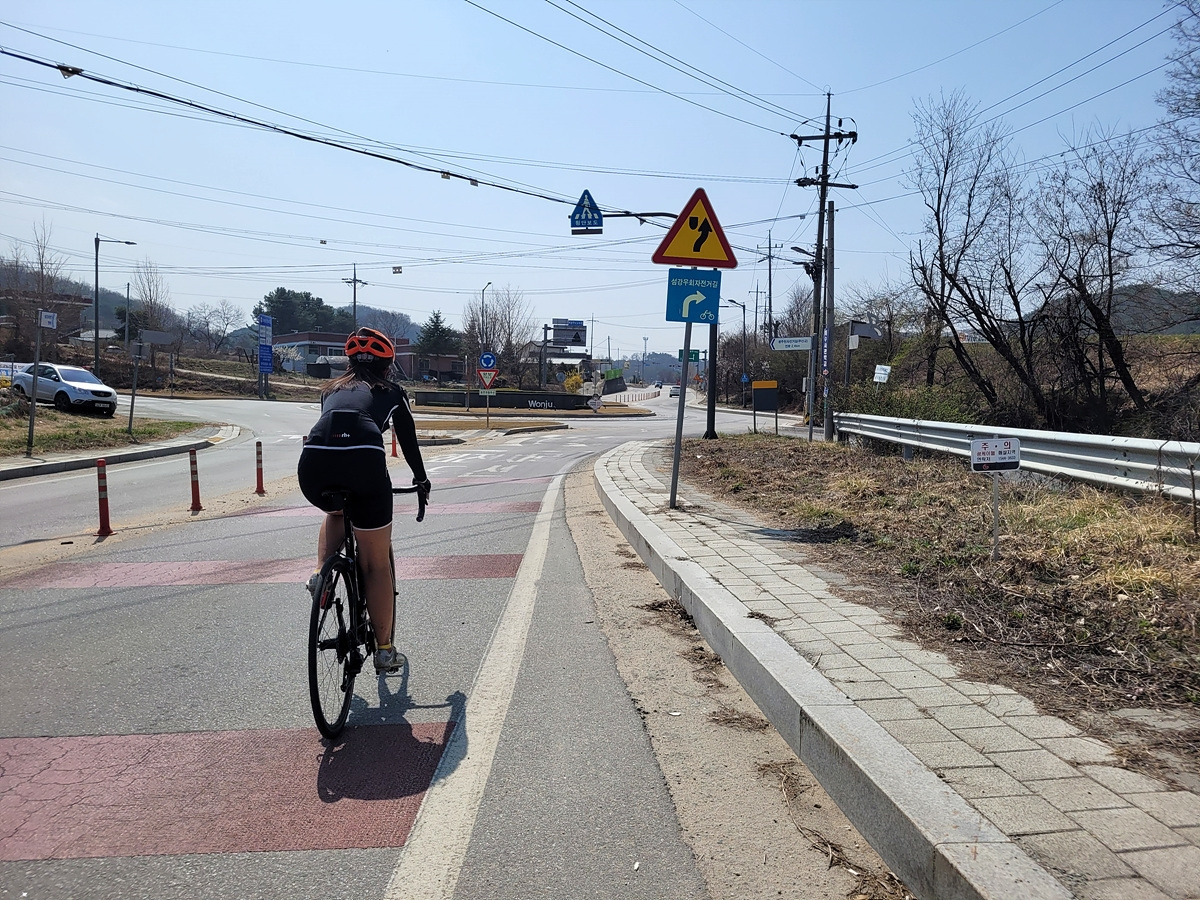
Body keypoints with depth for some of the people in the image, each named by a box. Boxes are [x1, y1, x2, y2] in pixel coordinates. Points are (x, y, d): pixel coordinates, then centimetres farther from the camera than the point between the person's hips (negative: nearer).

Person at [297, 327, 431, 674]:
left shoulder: (332, 389, 33)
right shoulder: (391, 392, 26)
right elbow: (408, 441, 32)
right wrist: (421, 480, 49)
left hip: (313, 463, 3)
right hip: (364, 461, -3)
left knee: (336, 512, 40)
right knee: (377, 565, 10)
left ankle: (321, 574, 16)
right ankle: (384, 651, 16)